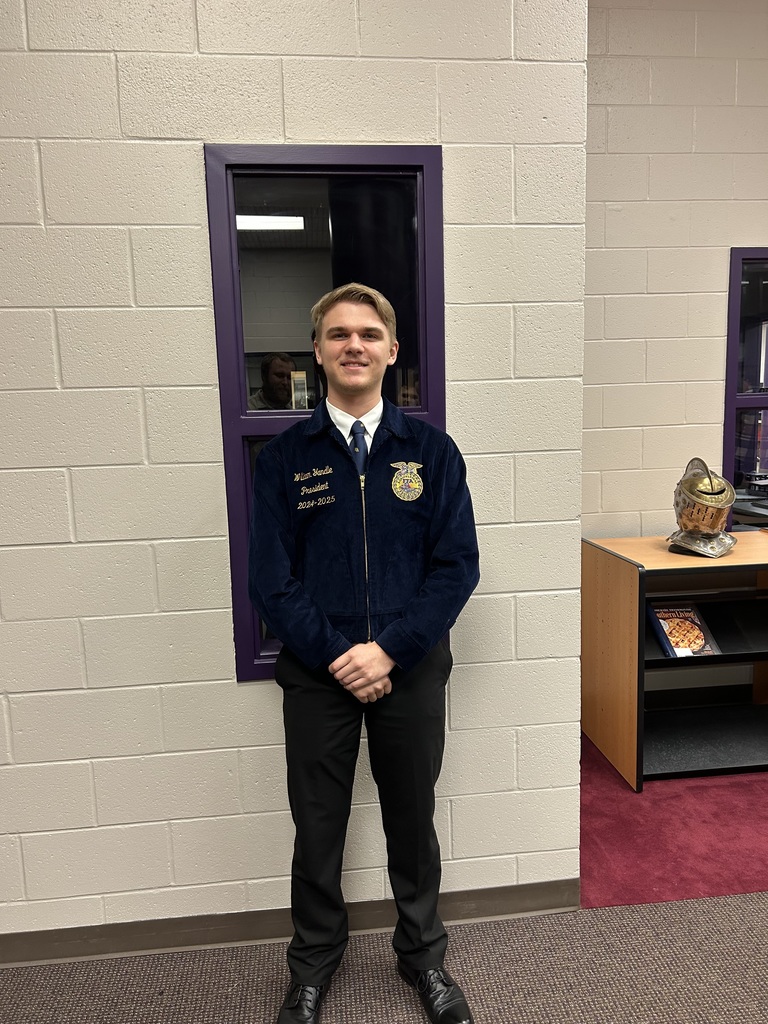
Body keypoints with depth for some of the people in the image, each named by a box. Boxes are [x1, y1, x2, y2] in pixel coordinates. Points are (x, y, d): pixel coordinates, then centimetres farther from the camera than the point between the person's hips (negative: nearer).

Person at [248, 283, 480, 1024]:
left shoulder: (431, 451, -1)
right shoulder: (283, 458, -2)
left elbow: (458, 565, -6)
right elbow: (271, 579, -5)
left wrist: (389, 650, -15)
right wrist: (336, 657, -14)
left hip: (412, 670, 1)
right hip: (317, 675, 0)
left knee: (412, 820, 18)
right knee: (318, 826, 16)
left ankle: (422, 955, 44)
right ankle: (313, 962, 43)